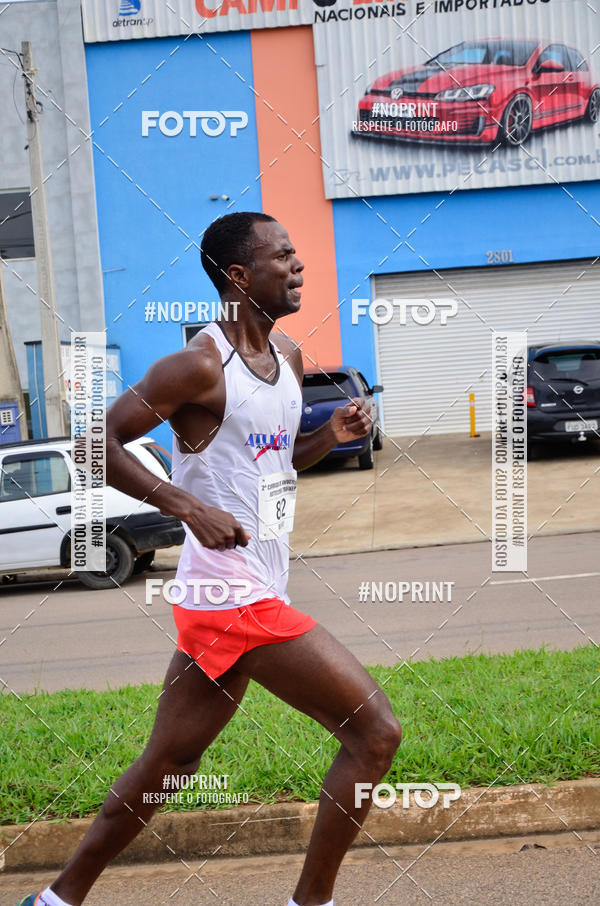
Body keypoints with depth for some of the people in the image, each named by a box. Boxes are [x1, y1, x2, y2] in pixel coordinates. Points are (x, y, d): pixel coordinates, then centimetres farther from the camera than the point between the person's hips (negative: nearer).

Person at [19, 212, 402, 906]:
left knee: (166, 764, 18)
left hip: (254, 593, 9)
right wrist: (189, 506, -23)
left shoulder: (289, 357, 13)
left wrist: (330, 436, 4)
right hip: (234, 594, -9)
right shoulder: (201, 365, -14)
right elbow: (99, 443, -14)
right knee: (374, 731, -8)